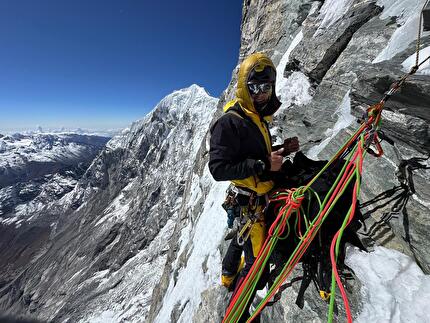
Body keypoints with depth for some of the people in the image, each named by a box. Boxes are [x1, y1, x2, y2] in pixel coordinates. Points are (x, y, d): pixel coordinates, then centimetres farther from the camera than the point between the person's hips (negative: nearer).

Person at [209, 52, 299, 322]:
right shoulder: (230, 122, -20)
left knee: (243, 240, 28)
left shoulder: (257, 118, 11)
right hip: (251, 201, -10)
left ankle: (229, 279, 56)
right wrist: (263, 164, -27)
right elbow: (219, 169, -26)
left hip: (258, 198, 10)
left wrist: (282, 149, 3)